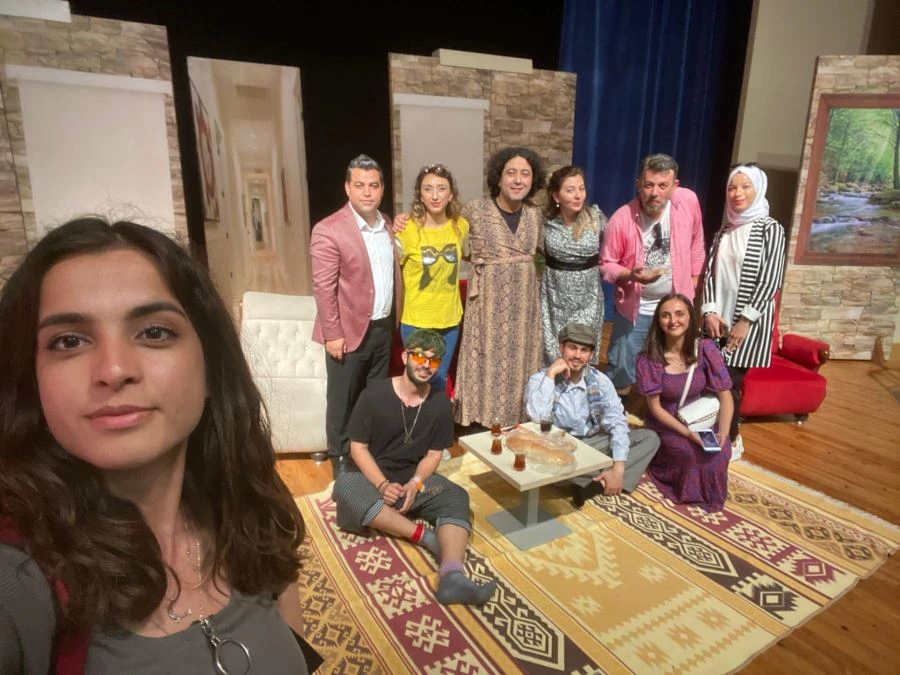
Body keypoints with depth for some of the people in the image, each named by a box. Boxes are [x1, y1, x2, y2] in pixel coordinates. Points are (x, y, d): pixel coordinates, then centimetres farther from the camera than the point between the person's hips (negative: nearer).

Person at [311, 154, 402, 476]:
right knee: (343, 399, 9)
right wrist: (333, 334, -16)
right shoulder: (328, 230, -15)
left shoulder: (387, 224, 6)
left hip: (383, 327, 6)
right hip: (350, 331, -6)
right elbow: (323, 288, -16)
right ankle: (341, 459, 27)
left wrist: (395, 318, 11)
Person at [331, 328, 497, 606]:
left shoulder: (440, 403, -4)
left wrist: (415, 484, -18)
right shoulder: (375, 394, -12)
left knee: (457, 497, -24)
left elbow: (433, 454, 1)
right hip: (373, 479, -2)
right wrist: (383, 485, -23)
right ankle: (425, 535, -31)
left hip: (415, 480, 2)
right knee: (345, 486, -34)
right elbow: (358, 447, -9)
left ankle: (452, 578, -46)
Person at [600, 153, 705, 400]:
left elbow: (696, 240, 6)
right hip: (635, 307, -2)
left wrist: (694, 277, 10)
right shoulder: (622, 219, -20)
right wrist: (630, 275, -28)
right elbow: (606, 264, -10)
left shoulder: (688, 201, -13)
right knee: (621, 369, 8)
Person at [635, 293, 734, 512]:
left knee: (720, 451, -23)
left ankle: (708, 493, 8)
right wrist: (688, 433, -24)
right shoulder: (649, 358, -18)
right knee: (694, 454, -28)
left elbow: (725, 396, -9)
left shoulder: (705, 349, -12)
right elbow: (655, 408, -13)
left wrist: (723, 433, -23)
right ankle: (692, 492, 4)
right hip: (667, 425, -2)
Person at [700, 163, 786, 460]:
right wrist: (710, 311, -6)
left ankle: (731, 440, 18)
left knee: (729, 382, -2)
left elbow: (771, 279, -11)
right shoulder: (724, 231, 11)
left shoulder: (770, 228, -4)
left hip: (749, 322, -4)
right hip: (718, 319, 5)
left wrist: (745, 320, -15)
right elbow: (710, 273, 8)